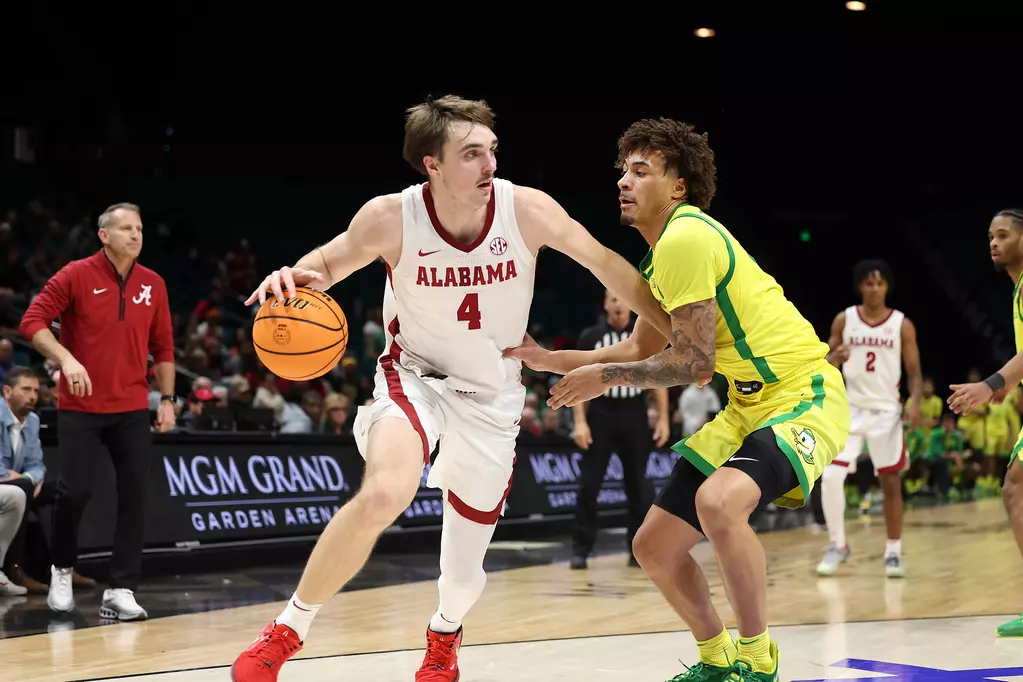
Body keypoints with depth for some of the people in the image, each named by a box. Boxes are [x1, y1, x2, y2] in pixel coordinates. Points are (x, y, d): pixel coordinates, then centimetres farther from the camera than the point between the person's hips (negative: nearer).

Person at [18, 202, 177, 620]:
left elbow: (163, 347, 12)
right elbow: (32, 322, -9)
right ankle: (62, 570, 20)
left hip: (133, 409, 3)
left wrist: (167, 399, 7)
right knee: (75, 490, -7)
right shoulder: (76, 275, -5)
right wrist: (66, 359, -23)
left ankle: (120, 592, 2)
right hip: (80, 408, -3)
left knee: (134, 496, -3)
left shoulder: (153, 284, 6)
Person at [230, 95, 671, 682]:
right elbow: (327, 263, -4)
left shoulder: (527, 209, -20)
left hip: (492, 397, 2)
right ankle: (288, 631, -14)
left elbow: (608, 265, -7)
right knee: (384, 495, -34)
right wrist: (293, 277, -28)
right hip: (415, 377, -2)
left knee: (465, 574, 8)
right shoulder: (390, 219, -22)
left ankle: (445, 635, 47)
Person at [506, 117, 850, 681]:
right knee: (654, 546, 6)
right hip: (748, 406, 10)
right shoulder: (665, 253, 13)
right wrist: (551, 360, 17)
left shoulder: (686, 238, -18)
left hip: (803, 396, -10)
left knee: (718, 502, -36)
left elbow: (695, 363, -20)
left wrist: (606, 377, -9)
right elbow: (643, 352, 24)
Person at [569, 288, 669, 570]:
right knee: (589, 485, -5)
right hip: (600, 415, -1)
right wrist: (580, 421, -8)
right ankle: (581, 549, 0)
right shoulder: (590, 336, 0)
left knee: (637, 485, 5)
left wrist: (663, 418, 1)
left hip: (634, 417, 1)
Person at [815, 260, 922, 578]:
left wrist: (915, 402, -19)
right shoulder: (844, 320, 2)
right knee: (831, 477, -11)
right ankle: (838, 545, 5)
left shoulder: (902, 324, -1)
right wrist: (835, 358, -18)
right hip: (851, 408, 1)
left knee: (891, 483, 2)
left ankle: (893, 553, 12)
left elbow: (914, 372, 0)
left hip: (887, 410, 0)